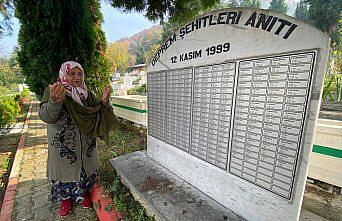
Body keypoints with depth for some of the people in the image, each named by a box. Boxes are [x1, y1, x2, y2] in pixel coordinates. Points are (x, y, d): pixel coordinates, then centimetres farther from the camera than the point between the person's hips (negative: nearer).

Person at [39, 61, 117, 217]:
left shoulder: (86, 94, -2)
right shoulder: (52, 91, -12)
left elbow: (97, 114, -3)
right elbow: (46, 116, -27)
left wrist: (104, 101, -22)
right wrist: (54, 101, -49)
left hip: (85, 144, 3)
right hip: (63, 145, -3)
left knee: (85, 168, 18)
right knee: (65, 170, 16)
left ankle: (84, 193, 44)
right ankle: (66, 198, 43)